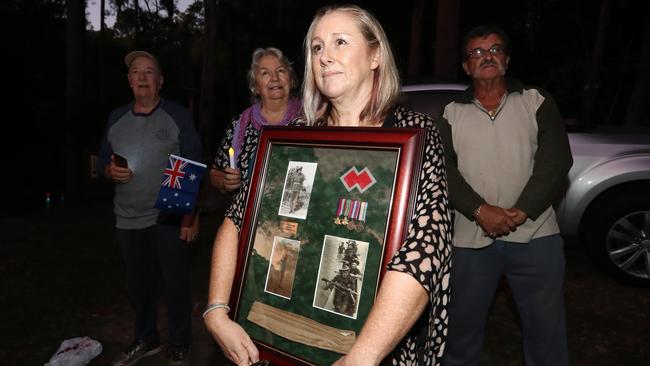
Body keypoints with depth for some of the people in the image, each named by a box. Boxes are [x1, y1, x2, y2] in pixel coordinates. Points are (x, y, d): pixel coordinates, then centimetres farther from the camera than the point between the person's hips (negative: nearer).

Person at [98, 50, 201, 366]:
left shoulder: (178, 116, -4)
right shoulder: (116, 118, 9)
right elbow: (103, 161, 16)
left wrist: (191, 214, -13)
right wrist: (111, 171, -9)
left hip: (169, 218, -4)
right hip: (127, 220, 5)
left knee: (175, 283, 5)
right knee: (138, 283, 16)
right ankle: (145, 340, 36)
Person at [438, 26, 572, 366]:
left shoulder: (536, 101, 6)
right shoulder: (452, 113, 6)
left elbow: (556, 160, -4)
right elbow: (444, 170, -4)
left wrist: (521, 212, -15)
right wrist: (481, 211, -18)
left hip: (535, 236, 0)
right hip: (471, 239, 0)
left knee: (546, 328, 11)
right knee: (463, 324, 13)